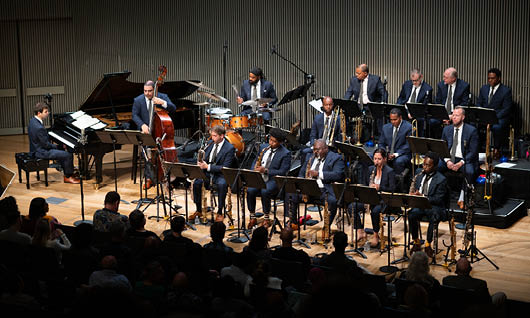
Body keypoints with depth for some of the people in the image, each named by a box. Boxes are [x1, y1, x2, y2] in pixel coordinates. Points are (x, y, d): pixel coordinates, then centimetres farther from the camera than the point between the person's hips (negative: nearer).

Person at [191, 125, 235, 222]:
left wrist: (208, 166, -24)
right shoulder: (211, 144, 9)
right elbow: (205, 158, 20)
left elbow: (225, 167, -17)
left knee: (222, 184, -36)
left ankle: (220, 212, -20)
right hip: (208, 173, 5)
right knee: (197, 182, -23)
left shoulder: (230, 148, -10)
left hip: (220, 175, -5)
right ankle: (199, 211, -6)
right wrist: (201, 163, -6)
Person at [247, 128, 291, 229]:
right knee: (250, 191, -26)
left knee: (265, 192, -35)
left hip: (273, 180, -4)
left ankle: (266, 219, -16)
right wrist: (254, 170, -2)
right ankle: (252, 218, -10)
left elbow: (282, 172, -12)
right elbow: (255, 161, 21)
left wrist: (266, 170, -21)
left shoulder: (285, 154, -6)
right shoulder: (263, 147, 11)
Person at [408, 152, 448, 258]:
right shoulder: (420, 176, 15)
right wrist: (413, 194, -5)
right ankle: (416, 242, -14)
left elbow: (438, 199, -11)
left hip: (434, 206, -4)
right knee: (411, 215, -30)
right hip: (419, 205, 4)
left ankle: (428, 244, -21)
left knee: (434, 217, -37)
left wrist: (422, 196, -22)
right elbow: (415, 191, 21)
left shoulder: (441, 180, -4)